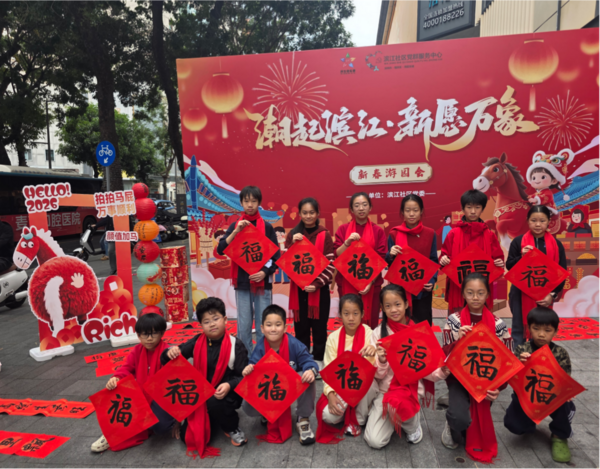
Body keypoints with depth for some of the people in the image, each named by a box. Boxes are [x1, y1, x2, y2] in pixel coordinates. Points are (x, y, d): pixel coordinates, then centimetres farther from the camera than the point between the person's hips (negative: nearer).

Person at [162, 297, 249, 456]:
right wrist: (170, 353, -26)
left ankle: (233, 429, -5)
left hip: (227, 395, -4)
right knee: (187, 436, -5)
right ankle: (211, 420, 26)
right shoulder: (197, 342, -5)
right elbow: (169, 362, -2)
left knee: (214, 402, -36)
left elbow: (244, 376, -14)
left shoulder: (236, 345, -15)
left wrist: (229, 386, -33)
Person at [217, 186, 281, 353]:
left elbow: (276, 256, 1)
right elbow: (220, 250, -5)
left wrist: (265, 272, -14)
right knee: (243, 327, 6)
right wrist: (236, 231, -15)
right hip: (242, 283, 1)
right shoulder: (235, 226, 7)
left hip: (263, 283, -1)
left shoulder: (267, 227, 2)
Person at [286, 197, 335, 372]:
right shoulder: (293, 234, 5)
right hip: (298, 288, 2)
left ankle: (318, 360, 22)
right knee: (301, 326, 9)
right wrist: (293, 243, -15)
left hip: (320, 289, -1)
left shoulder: (325, 235, -1)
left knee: (319, 326, 7)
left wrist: (317, 284, -15)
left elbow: (330, 264, -5)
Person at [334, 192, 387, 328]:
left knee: (370, 322, 3)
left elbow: (381, 260, -1)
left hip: (371, 284, 0)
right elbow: (337, 256, -2)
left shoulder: (378, 231, 1)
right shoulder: (343, 229, 4)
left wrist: (371, 281, -11)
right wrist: (347, 242, -18)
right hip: (347, 283, 1)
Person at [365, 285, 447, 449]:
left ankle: (413, 424, 2)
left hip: (411, 389, -1)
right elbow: (378, 375, -5)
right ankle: (397, 419, 18)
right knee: (374, 440, -15)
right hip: (385, 390, 1)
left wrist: (442, 372, -22)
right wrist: (381, 361, -27)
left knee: (396, 403, -34)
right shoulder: (379, 333, -5)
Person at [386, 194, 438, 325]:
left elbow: (434, 261, 4)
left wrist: (432, 281, -10)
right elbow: (388, 264, 2)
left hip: (423, 290, 1)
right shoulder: (394, 234, -2)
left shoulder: (430, 234, 1)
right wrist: (391, 255, -19)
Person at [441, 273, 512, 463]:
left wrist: (498, 387, -17)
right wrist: (458, 340, -28)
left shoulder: (498, 324, -5)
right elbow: (446, 356, -9)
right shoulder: (453, 320, -8)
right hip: (459, 377, -2)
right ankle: (453, 427, 12)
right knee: (459, 418, -25)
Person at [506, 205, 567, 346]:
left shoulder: (556, 244, 0)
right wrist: (521, 256, -21)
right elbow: (509, 266, -2)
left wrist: (553, 294, -8)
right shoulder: (518, 242, -4)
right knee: (519, 329, 7)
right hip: (520, 293, -1)